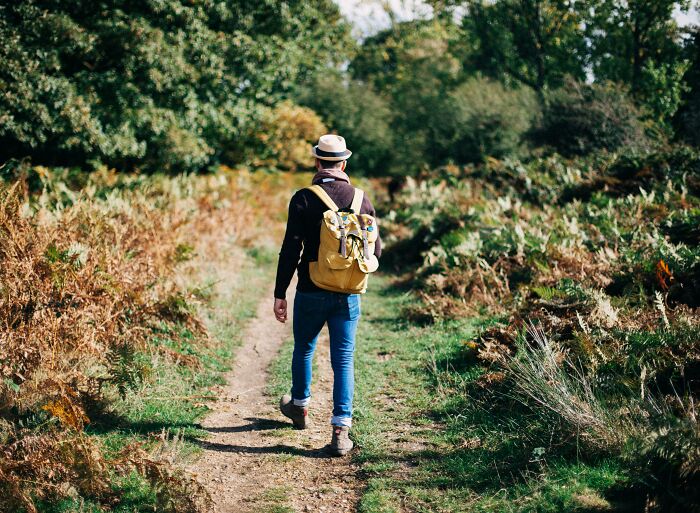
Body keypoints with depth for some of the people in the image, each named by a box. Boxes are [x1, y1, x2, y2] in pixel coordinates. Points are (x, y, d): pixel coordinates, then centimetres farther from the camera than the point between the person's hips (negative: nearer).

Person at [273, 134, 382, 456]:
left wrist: (279, 293, -6)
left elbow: (290, 250, -11)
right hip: (349, 294, 2)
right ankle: (341, 430, -3)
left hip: (311, 293, -1)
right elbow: (376, 250, 6)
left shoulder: (303, 199, -9)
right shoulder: (362, 200, 0)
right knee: (344, 359, 4)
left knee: (303, 349, 21)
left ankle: (299, 405, 42)